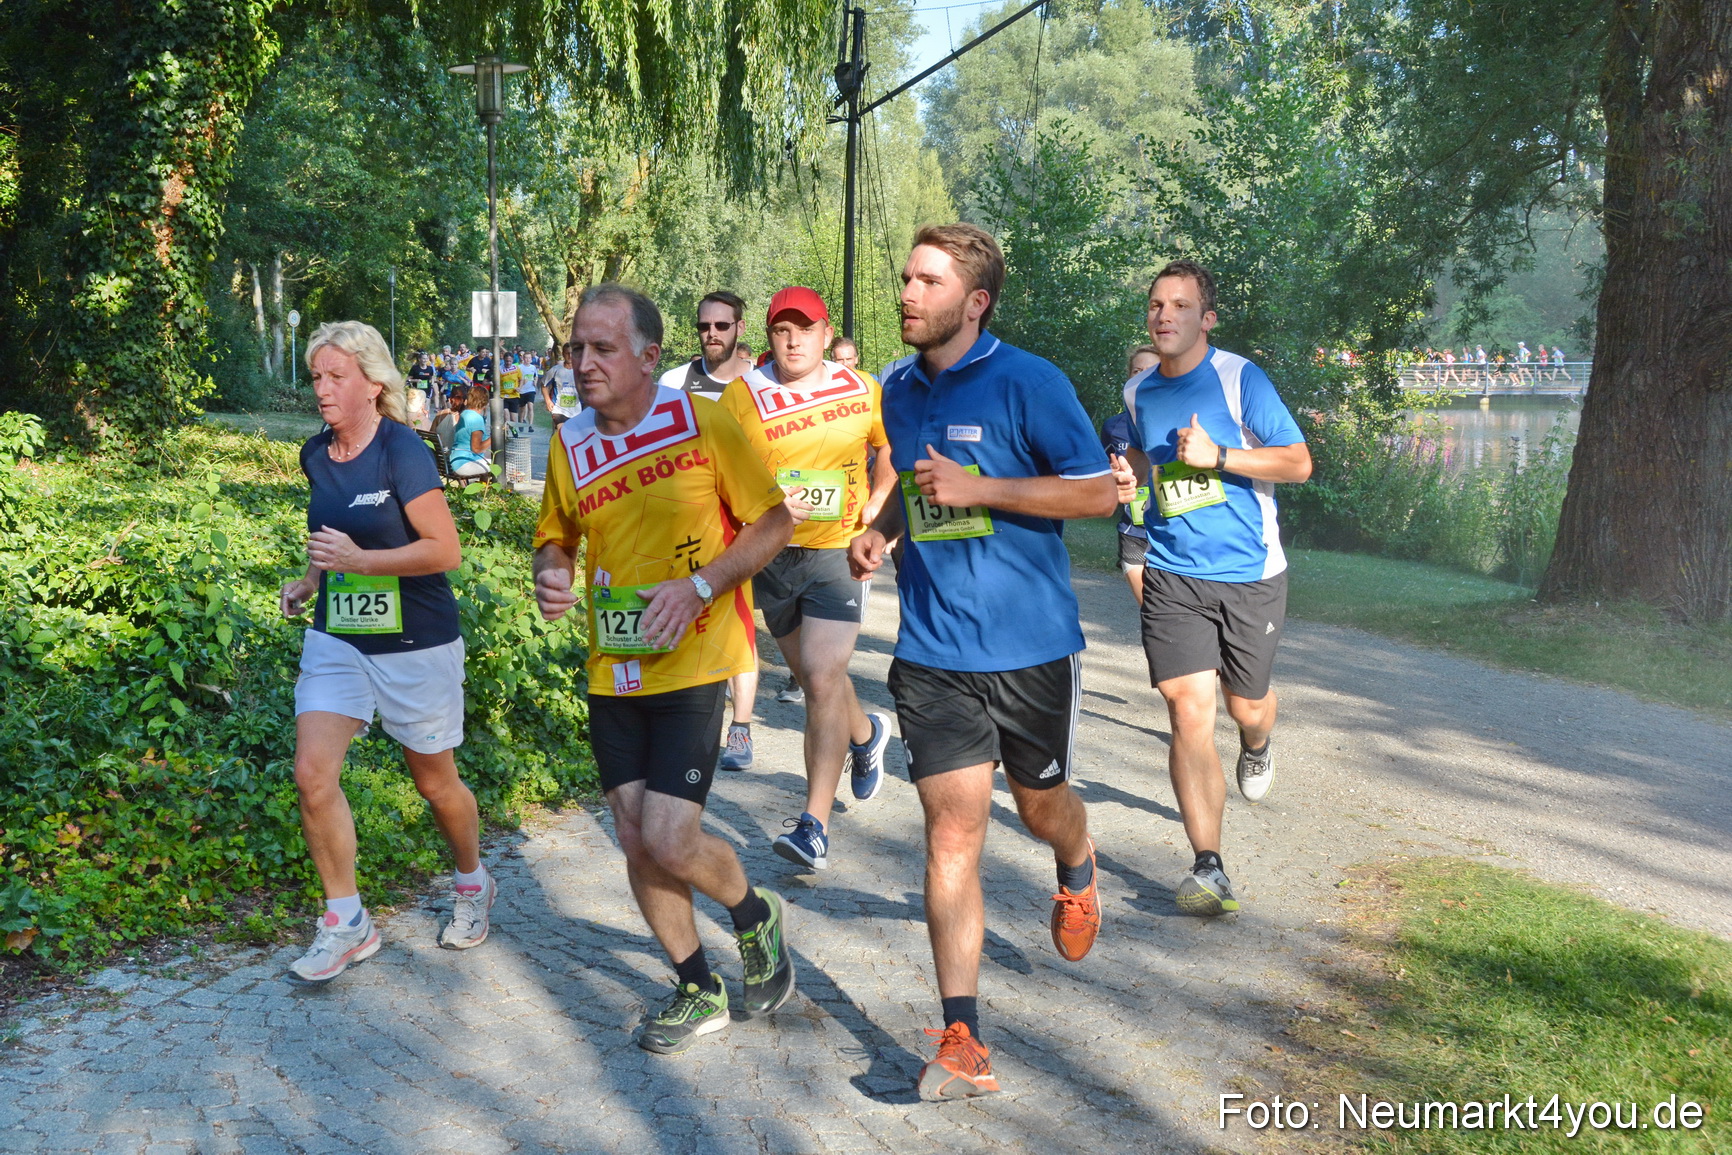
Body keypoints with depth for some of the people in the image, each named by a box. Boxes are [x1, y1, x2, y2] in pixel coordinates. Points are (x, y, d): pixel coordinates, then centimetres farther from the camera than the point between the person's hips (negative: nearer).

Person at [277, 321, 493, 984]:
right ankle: (346, 923, 6)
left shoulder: (401, 452, -17)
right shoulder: (316, 455, 4)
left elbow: (445, 550, -19)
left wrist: (358, 561, -25)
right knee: (312, 772, -9)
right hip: (335, 639, 5)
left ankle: (474, 886, 38)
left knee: (434, 782, 10)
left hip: (414, 645, -5)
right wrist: (308, 582, 6)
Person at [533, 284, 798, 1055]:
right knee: (636, 845, 9)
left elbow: (774, 522, -6)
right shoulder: (569, 446, 3)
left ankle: (756, 915, 23)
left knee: (669, 841, -11)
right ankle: (698, 992, 30)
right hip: (612, 670, 5)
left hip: (692, 664, -5)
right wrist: (550, 575, -6)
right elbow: (556, 536, 17)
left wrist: (698, 586, -18)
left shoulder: (702, 422, -10)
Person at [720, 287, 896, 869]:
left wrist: (875, 504, 7)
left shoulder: (862, 391, 1)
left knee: (822, 678, -15)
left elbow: (892, 449, 19)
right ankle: (867, 734, 50)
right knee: (815, 676, 17)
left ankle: (814, 826, -11)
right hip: (771, 554, 2)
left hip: (838, 550, -2)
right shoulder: (741, 396, -4)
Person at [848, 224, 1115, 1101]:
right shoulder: (898, 388, 8)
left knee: (1040, 805, 16)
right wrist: (879, 532, 4)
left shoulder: (1028, 383, -10)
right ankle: (962, 1044, 2)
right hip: (932, 650, 3)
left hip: (1029, 643, -3)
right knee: (952, 832, -3)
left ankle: (1077, 872, 55)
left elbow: (1100, 492, -11)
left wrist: (979, 488, -19)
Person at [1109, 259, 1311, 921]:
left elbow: (1299, 463, -8)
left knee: (1246, 704, 12)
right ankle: (1208, 867, -5)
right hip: (1172, 576, 2)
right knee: (1189, 712, -10)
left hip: (1250, 574, -2)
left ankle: (1256, 751, 52)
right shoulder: (1137, 393, 7)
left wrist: (1217, 455, -18)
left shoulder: (1239, 379, -7)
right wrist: (1127, 478, 5)